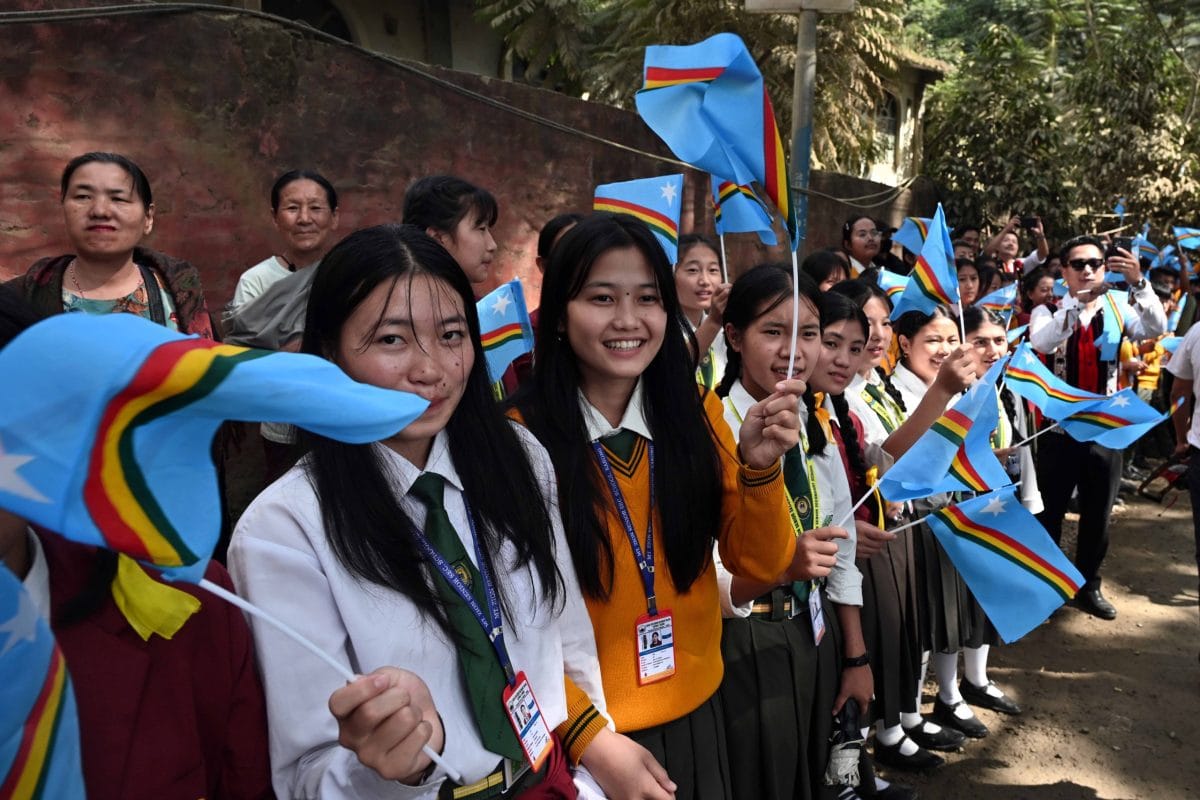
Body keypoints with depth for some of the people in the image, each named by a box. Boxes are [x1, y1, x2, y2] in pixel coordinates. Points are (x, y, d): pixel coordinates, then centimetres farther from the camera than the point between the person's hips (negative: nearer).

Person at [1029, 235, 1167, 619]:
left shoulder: (1118, 307, 2)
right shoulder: (1048, 311, -6)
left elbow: (1156, 328, -16)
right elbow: (1041, 343, -27)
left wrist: (1138, 282, -30)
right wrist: (1080, 302, -39)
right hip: (1059, 428, -3)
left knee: (1098, 515, 14)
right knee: (1049, 513, 5)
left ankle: (1088, 585, 31)